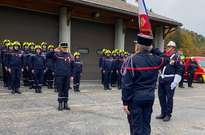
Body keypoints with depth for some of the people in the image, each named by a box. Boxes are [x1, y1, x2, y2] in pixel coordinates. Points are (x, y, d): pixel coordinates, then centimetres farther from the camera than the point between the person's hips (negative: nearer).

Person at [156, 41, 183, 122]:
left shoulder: (176, 57, -7)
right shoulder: (164, 56, 12)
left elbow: (179, 70, -11)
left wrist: (175, 82, -16)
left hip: (170, 80, -7)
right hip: (162, 79, 7)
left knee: (169, 97, 0)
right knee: (161, 96, 12)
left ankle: (168, 115, 11)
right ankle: (163, 113, 25)